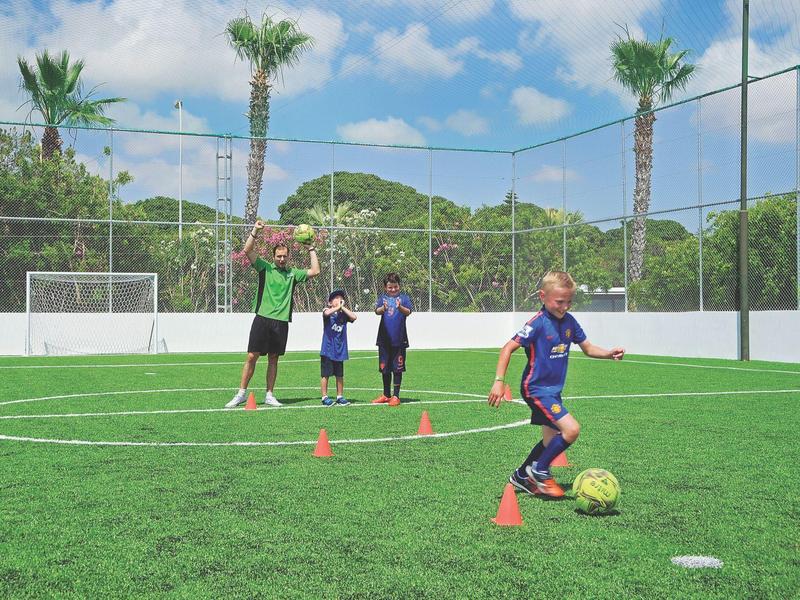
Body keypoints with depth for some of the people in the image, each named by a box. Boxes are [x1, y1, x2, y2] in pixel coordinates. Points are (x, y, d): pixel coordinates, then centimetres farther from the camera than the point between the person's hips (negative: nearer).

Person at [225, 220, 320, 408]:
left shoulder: (293, 273, 13)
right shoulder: (265, 267, 5)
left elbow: (315, 271, 10)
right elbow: (247, 251, -6)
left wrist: (311, 249, 10)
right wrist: (255, 231, -14)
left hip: (281, 321, 3)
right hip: (262, 318, -3)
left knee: (273, 359, 9)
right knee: (252, 356, -4)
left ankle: (269, 396, 16)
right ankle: (241, 394, 4)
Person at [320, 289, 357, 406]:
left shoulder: (343, 314, 10)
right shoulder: (328, 310, -1)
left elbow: (354, 317, -9)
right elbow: (326, 313, -26)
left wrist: (343, 307, -6)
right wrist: (338, 307, -16)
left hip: (339, 350, 4)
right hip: (327, 349, -4)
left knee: (340, 375, 10)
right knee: (325, 374, -1)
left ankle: (340, 397, 18)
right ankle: (325, 397, 6)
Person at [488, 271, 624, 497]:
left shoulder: (569, 321, 3)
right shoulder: (538, 323, -18)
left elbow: (587, 348, 13)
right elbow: (508, 348, -18)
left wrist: (609, 353, -6)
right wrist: (498, 382, -24)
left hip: (553, 390, 9)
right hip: (536, 388, -9)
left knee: (552, 440, 17)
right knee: (571, 429, -20)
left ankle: (521, 477, 34)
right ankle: (539, 471, -2)